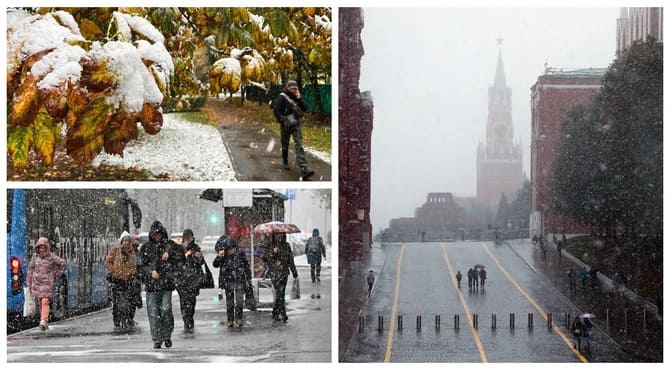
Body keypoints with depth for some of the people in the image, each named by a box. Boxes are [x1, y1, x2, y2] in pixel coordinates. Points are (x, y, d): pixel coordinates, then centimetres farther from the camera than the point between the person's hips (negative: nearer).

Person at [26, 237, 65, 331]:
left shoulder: (51, 256, -12)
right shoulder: (35, 256, -3)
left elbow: (62, 263, 1)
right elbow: (30, 269, 5)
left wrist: (56, 275, 3)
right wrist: (29, 283, 5)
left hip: (47, 283, -4)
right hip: (37, 282, 4)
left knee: (45, 302, -15)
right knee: (40, 302, 10)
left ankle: (44, 322, -22)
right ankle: (44, 322, 21)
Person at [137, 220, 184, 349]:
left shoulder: (169, 245, 8)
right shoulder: (145, 247, 8)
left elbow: (180, 259, 3)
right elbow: (141, 265, 7)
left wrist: (169, 254, -10)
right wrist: (151, 272, -9)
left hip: (166, 283, -1)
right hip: (151, 284, 1)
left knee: (166, 310, -7)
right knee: (153, 312, -2)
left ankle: (167, 337, 10)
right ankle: (157, 340, 4)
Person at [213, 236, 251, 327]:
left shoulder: (240, 253, -3)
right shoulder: (224, 255, -4)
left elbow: (246, 266, 6)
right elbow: (215, 265, -8)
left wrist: (249, 279, 9)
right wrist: (219, 256, -25)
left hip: (240, 281, 0)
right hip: (228, 282, 0)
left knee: (239, 301, -5)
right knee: (229, 302, 5)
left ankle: (238, 319, 8)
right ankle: (230, 320, 14)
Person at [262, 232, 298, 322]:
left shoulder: (286, 246, 11)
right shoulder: (270, 245, 2)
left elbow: (291, 260, 17)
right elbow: (264, 258, -6)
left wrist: (294, 273, 18)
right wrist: (273, 252, -21)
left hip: (284, 273, 4)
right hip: (274, 273, -4)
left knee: (281, 293, 4)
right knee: (279, 293, -12)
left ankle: (275, 313, 16)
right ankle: (283, 314, -13)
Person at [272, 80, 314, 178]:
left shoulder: (296, 97, 9)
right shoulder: (282, 97, -8)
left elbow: (305, 108, 4)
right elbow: (276, 110, -13)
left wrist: (299, 99, -8)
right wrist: (282, 122, -14)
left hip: (296, 125, 4)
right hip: (286, 126, -4)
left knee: (299, 145, -8)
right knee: (285, 145, 11)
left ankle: (304, 169, -18)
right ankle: (285, 162, 36)